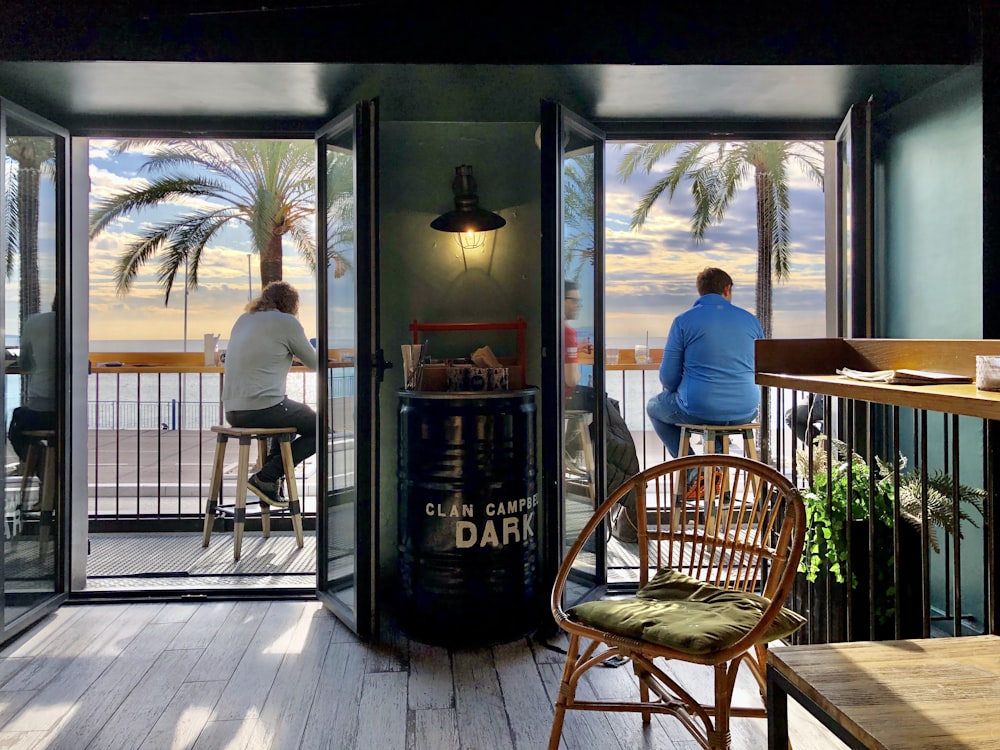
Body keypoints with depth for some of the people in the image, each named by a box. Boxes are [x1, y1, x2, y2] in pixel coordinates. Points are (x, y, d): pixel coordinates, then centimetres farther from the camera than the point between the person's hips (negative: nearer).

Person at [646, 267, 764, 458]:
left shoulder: (683, 320, -5)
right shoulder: (751, 320, 5)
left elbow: (668, 378, -5)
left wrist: (682, 392, 18)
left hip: (698, 410, -4)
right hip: (745, 411, 4)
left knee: (654, 407, 26)